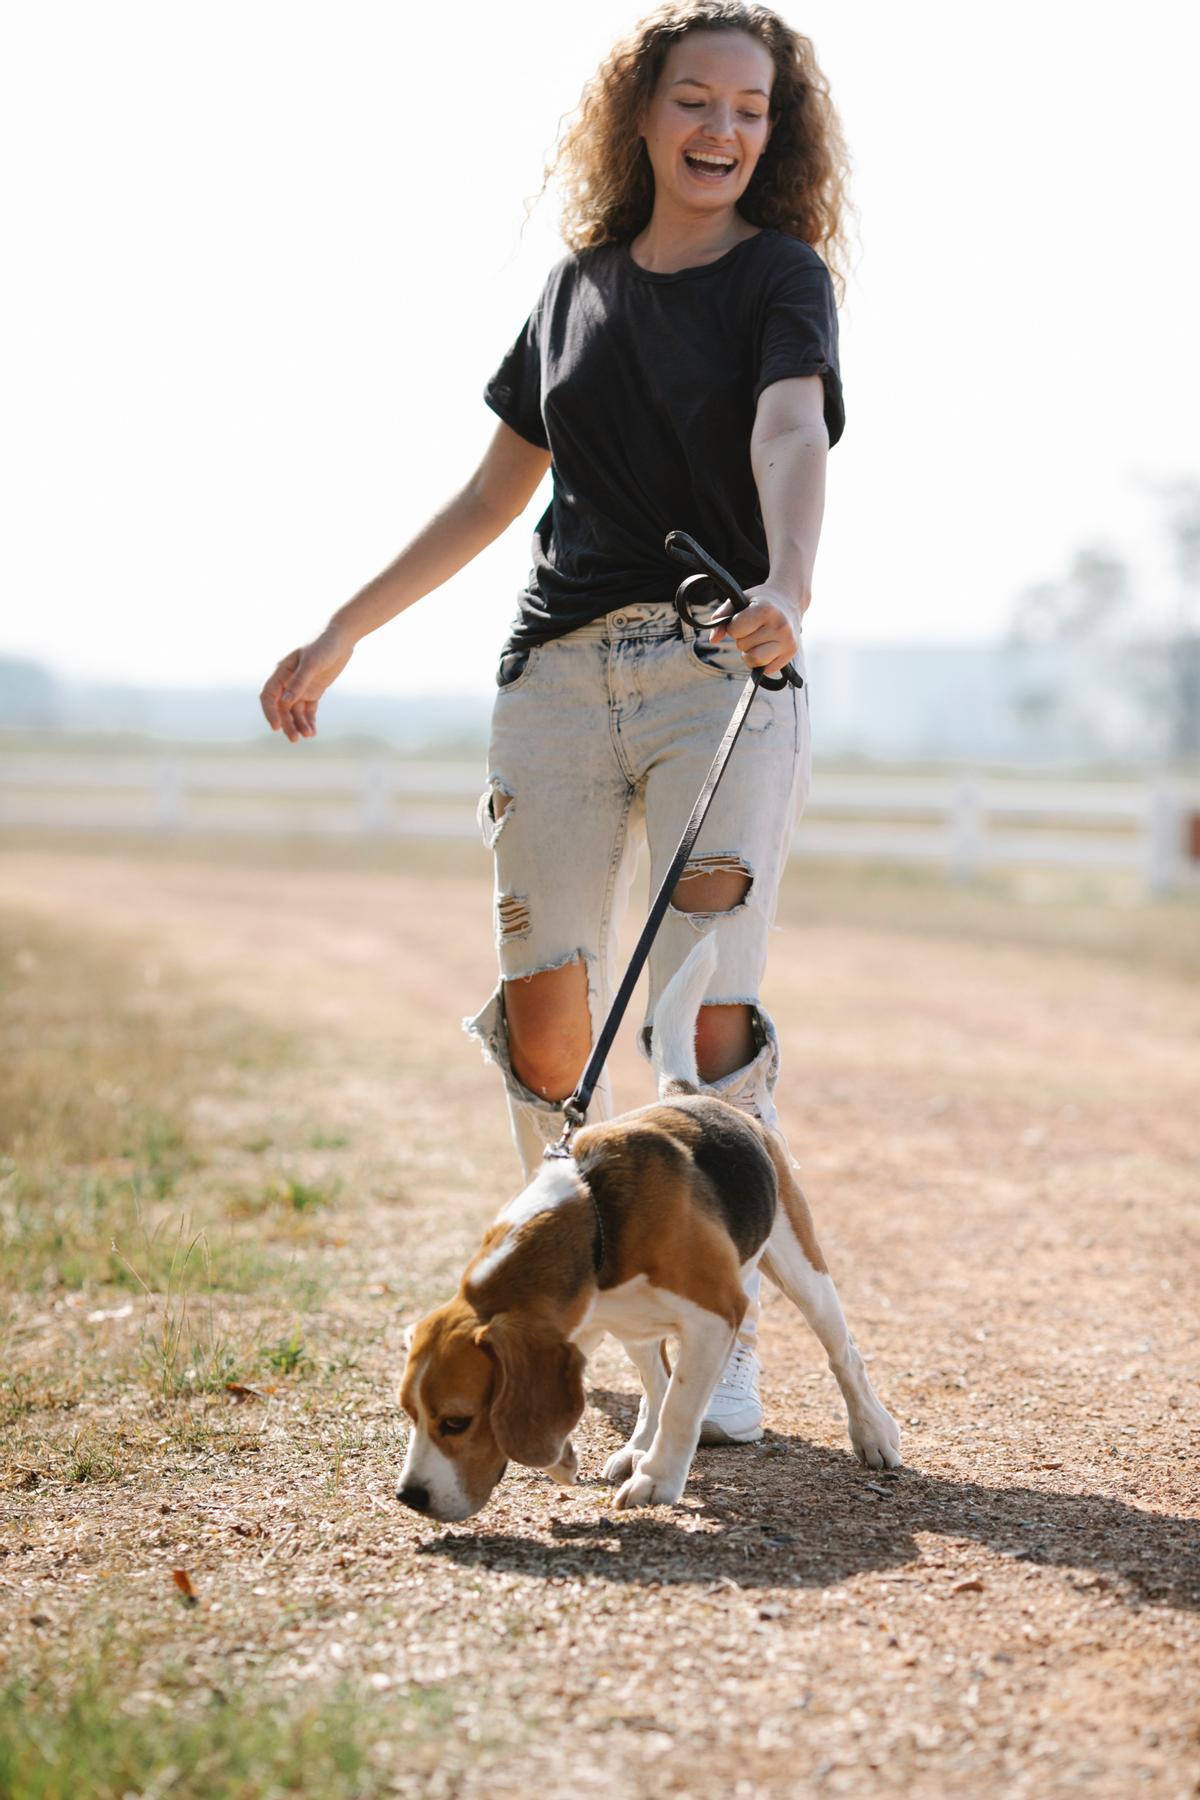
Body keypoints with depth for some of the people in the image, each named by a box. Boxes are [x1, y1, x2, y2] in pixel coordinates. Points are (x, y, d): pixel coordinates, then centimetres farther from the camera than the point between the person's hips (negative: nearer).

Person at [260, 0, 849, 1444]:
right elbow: (496, 493, 22)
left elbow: (790, 436, -19)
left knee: (706, 1015, -14)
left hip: (720, 674, -4)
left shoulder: (781, 275, 2)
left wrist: (786, 588, -40)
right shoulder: (579, 284, 15)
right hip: (560, 664, 4)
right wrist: (342, 635, 21)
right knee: (541, 1007, 1)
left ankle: (726, 1342, -5)